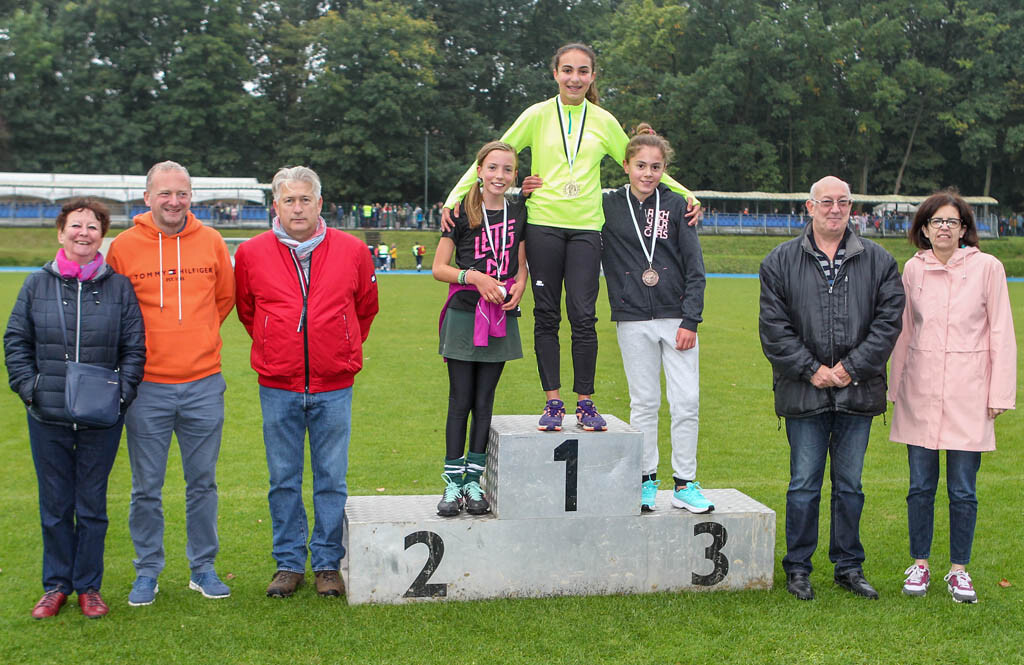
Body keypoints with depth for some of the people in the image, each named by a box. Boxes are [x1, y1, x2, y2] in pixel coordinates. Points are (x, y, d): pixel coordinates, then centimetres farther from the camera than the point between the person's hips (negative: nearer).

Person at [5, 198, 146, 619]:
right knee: (54, 506, 10)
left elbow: (134, 348, 4)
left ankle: (89, 586, 20)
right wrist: (28, 387, -3)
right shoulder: (37, 285, 4)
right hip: (48, 418, 1)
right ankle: (56, 586, 23)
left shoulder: (120, 287, 2)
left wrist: (121, 392, -6)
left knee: (92, 505, 7)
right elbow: (16, 342, 8)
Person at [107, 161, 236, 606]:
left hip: (203, 385, 2)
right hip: (147, 387, -1)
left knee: (203, 483, 10)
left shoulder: (210, 242, 3)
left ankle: (203, 568, 23)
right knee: (146, 488, 7)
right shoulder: (124, 246, -3)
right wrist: (137, 349, 5)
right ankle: (147, 572, 21)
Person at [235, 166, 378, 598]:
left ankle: (328, 564, 17)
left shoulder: (352, 251, 1)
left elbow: (365, 308, 16)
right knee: (284, 480, 7)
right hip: (277, 388, 0)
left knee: (332, 480, 5)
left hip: (333, 387, 0)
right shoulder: (252, 253, 1)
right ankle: (289, 563, 19)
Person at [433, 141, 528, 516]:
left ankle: (473, 481, 13)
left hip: (501, 318, 3)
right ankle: (452, 483, 6)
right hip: (464, 315, -3)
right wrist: (475, 277, -17)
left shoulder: (518, 213, 8)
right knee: (460, 401, -1)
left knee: (484, 402, 6)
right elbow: (438, 268, -2)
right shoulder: (462, 213, -2)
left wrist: (518, 287, -7)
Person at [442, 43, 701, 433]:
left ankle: (585, 403, 6)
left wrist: (684, 193, 13)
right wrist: (456, 195, -2)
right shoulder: (538, 116, 5)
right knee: (547, 315, 2)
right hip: (543, 224, 0)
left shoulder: (603, 121, 10)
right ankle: (552, 403, 9)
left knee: (583, 316, -5)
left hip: (585, 227, 1)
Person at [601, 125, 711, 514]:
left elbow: (695, 268, 3)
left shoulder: (676, 206, 4)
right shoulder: (608, 206, 5)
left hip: (676, 318, 0)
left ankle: (685, 484, 8)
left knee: (686, 401, -2)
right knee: (644, 402, 5)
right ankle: (646, 481, 17)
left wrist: (690, 321, -5)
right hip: (633, 321, 0)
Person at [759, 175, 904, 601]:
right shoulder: (780, 262, 2)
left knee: (849, 485, 11)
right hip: (804, 392, -1)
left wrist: (851, 367, -10)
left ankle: (849, 566, 23)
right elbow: (773, 327, -2)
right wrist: (812, 370, -10)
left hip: (858, 391, 2)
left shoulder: (878, 261, 6)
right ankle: (797, 569, 16)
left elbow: (889, 321, 0)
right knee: (804, 484, 4)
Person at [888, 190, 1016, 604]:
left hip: (968, 395, -2)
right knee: (920, 487, 7)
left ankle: (959, 570, 17)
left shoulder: (987, 267, -2)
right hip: (921, 394, 2)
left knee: (963, 490, 3)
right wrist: (895, 388, 12)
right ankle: (919, 565, 20)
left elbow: (1001, 334, 0)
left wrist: (999, 393, -4)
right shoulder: (913, 268, 5)